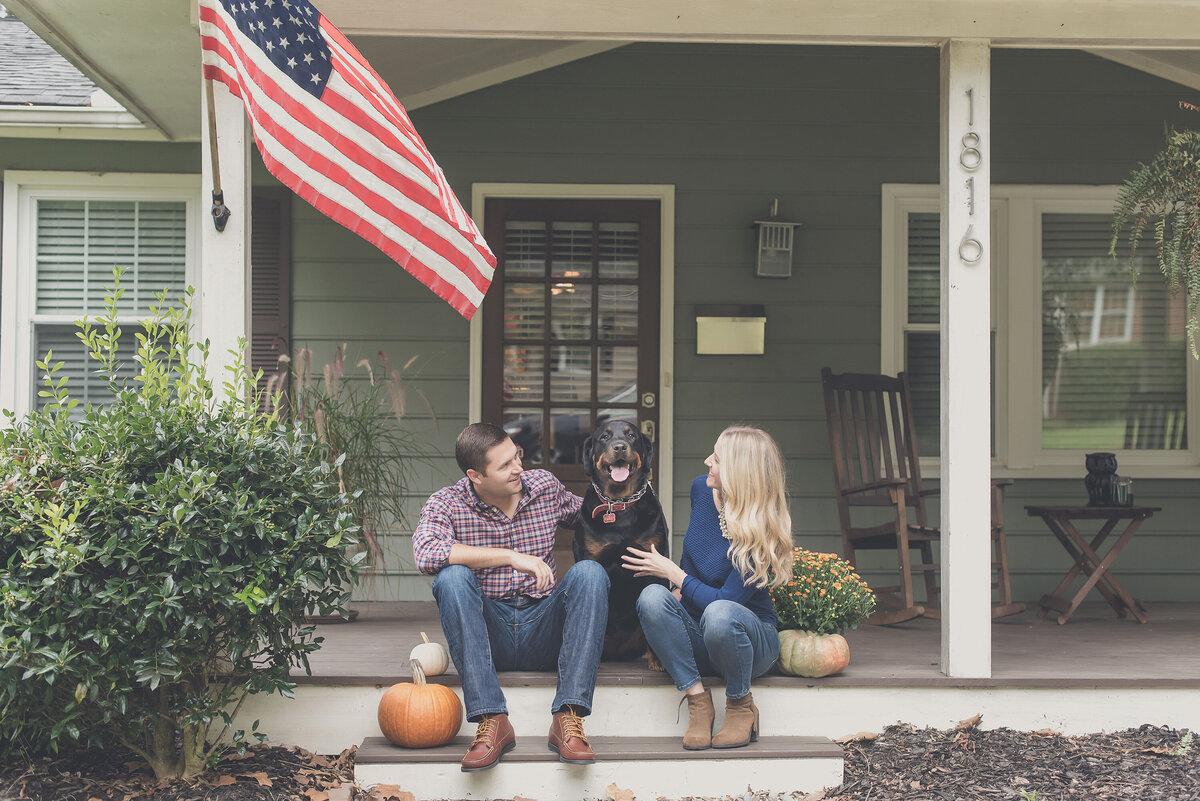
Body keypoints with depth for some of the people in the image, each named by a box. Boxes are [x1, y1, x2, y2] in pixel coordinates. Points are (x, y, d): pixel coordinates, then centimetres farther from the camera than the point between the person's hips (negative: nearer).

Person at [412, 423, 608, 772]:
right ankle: (492, 721, -33)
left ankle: (568, 718, -31)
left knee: (589, 572, -23)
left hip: (543, 632, 2)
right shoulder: (445, 504, -4)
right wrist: (511, 557, -27)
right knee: (451, 577, -28)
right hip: (489, 633, -2)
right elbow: (427, 555, -26)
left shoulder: (546, 487, 6)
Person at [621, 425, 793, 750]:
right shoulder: (701, 489, -4)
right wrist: (680, 588, 5)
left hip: (750, 635, -5)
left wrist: (672, 573, -14)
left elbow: (726, 601, -22)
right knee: (652, 597, -25)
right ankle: (697, 699, -17)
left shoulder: (759, 532, -24)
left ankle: (742, 707, -12)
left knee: (719, 614, -40)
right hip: (696, 639, 5)